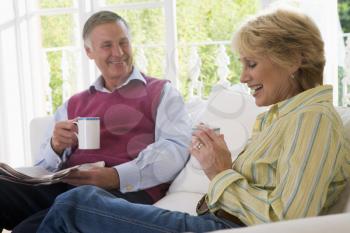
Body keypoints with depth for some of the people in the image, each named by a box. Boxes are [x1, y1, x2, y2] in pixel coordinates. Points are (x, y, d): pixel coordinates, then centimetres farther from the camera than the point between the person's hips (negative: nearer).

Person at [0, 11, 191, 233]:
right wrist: (56, 147, -6)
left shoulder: (161, 92, 15)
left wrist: (116, 176, -20)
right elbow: (46, 165, 19)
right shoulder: (73, 105, 27)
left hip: (127, 190, -4)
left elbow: (176, 148, -4)